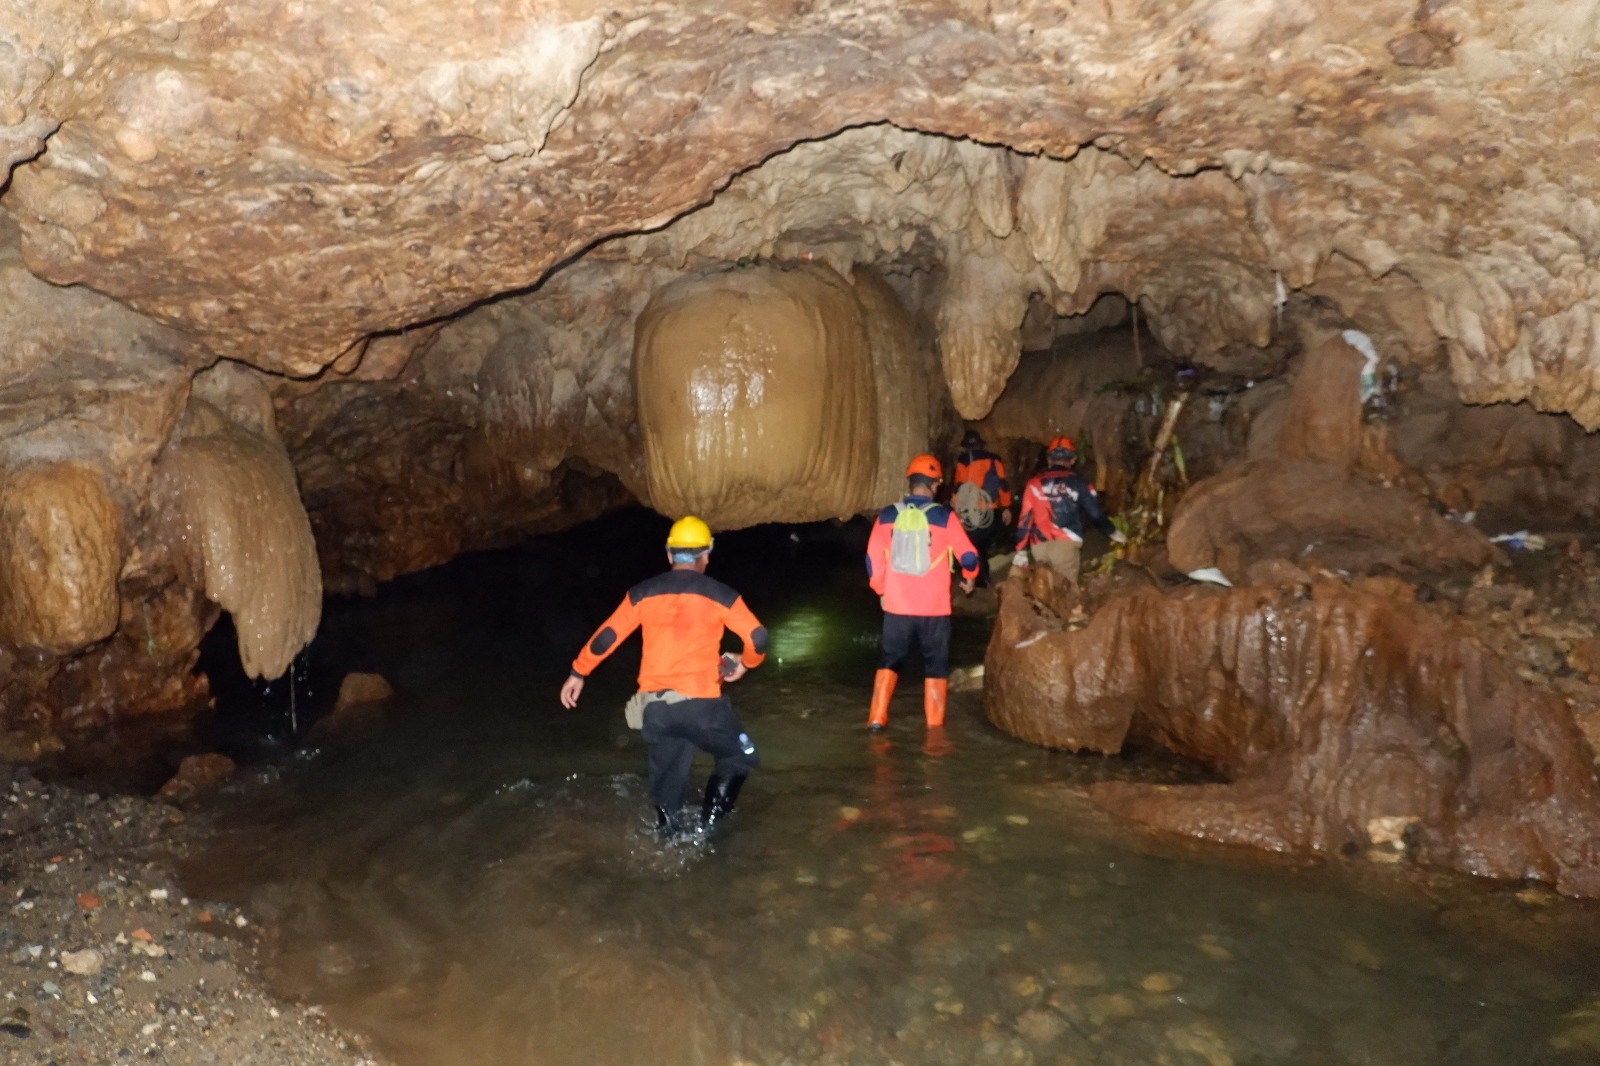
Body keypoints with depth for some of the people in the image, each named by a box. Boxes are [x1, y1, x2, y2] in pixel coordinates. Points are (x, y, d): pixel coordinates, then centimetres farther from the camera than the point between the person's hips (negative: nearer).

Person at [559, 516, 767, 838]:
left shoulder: (643, 593, 6)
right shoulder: (719, 594, -1)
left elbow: (607, 636, 7)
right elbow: (758, 638, -5)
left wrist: (578, 673, 20)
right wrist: (746, 664, 16)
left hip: (654, 706, 3)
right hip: (701, 703, -3)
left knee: (667, 778, 18)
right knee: (739, 759, 17)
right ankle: (708, 825, 5)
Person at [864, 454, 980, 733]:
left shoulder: (887, 516, -2)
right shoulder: (943, 516, -9)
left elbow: (873, 559, 2)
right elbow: (968, 555, -4)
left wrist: (882, 590, 17)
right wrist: (969, 578, 17)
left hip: (897, 605, 2)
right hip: (934, 607, -2)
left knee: (890, 658, 16)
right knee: (935, 663, 12)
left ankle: (877, 718, 12)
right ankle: (934, 723, 14)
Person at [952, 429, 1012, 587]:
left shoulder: (964, 460, -3)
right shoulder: (994, 459, 10)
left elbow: (960, 486, -8)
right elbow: (1003, 484, 5)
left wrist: (956, 508, -4)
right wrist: (1006, 507, 8)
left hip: (972, 512, -5)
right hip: (991, 511, 5)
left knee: (972, 548, 2)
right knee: (983, 547, 20)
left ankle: (979, 580, -2)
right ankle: (983, 579, 25)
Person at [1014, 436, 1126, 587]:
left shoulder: (1034, 482, 10)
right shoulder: (1078, 482, 3)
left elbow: (1025, 518, 7)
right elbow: (1095, 512, 5)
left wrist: (1021, 550, 11)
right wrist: (1113, 532, 22)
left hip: (1038, 546, 4)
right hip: (1064, 544, -3)